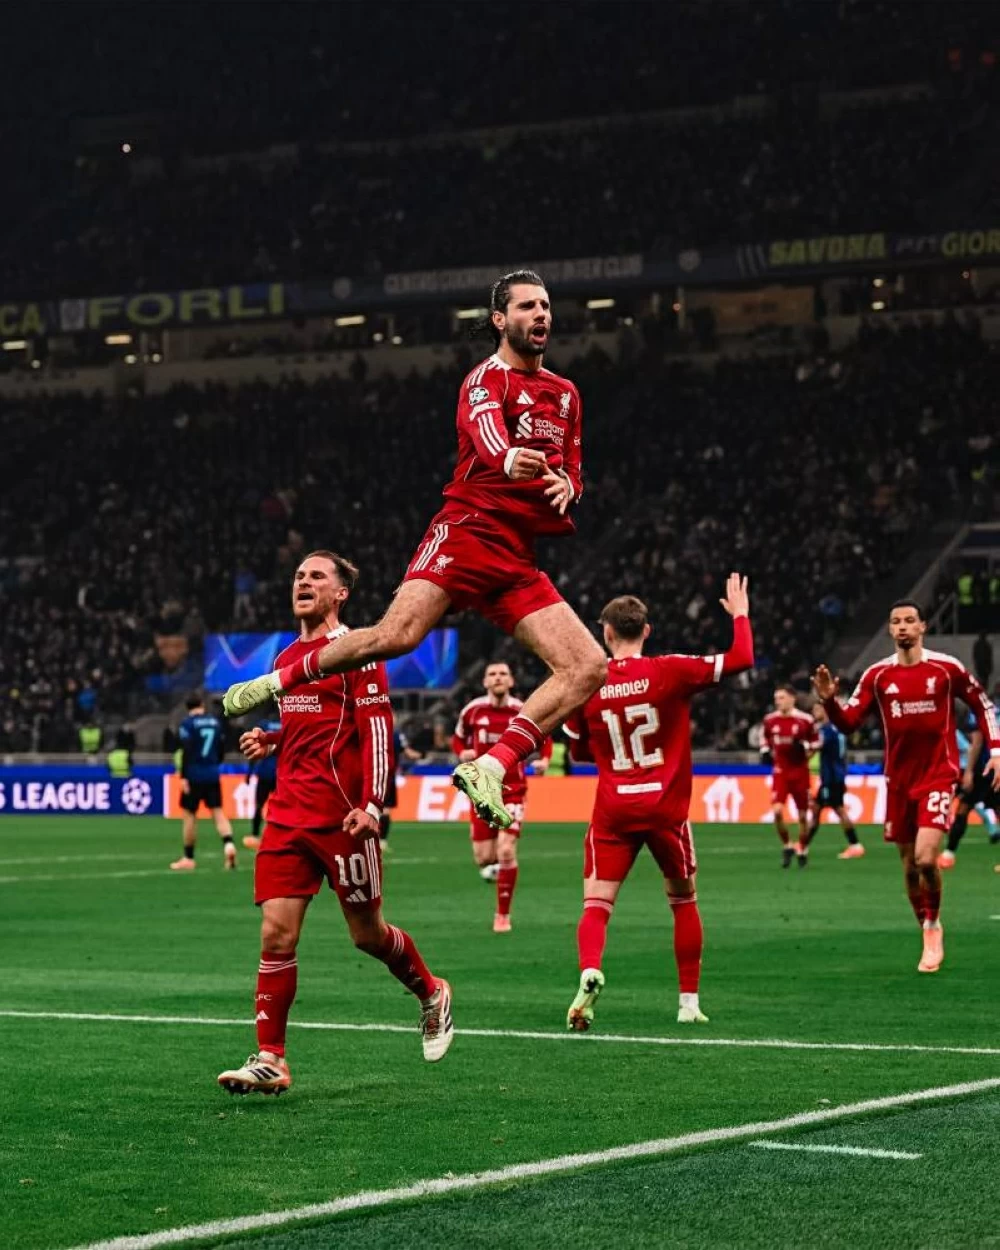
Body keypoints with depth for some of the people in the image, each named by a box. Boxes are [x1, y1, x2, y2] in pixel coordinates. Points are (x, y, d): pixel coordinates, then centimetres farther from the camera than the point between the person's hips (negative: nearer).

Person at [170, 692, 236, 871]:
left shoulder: (188, 723, -7)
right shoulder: (216, 722, 8)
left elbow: (186, 752, -14)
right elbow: (222, 750, 14)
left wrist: (183, 777, -15)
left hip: (194, 775, -4)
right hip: (213, 776, 4)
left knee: (189, 815, 5)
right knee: (218, 812, 3)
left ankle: (188, 858, 9)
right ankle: (228, 844, -23)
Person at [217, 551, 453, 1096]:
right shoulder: (287, 657, 17)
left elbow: (376, 729, -12)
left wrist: (371, 804, -20)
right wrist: (269, 741, 8)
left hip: (342, 818, -6)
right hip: (288, 815, 6)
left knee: (367, 933, 6)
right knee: (276, 934, -5)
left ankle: (432, 994, 34)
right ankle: (270, 1060, -4)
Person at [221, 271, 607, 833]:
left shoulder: (566, 394, 22)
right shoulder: (488, 378, 0)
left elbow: (571, 470, 31)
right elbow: (488, 437, -23)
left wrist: (567, 485, 4)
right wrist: (510, 460, -48)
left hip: (518, 562, 6)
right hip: (468, 532, -6)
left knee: (589, 668, -10)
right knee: (397, 634, -26)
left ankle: (489, 767, -13)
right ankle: (280, 680, -2)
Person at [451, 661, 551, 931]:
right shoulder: (472, 711, -3)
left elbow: (545, 738, 9)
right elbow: (458, 739, 14)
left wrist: (544, 759, -11)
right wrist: (462, 753, -8)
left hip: (513, 791, -2)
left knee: (506, 852, -14)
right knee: (484, 858, 0)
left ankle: (503, 914, 1)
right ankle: (492, 866, 41)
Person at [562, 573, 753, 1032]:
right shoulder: (669, 671, -7)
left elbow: (580, 751, 12)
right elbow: (740, 659, -6)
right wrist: (739, 615, 9)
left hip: (612, 811, 0)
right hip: (667, 807, 0)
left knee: (597, 904, -2)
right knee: (684, 901, 18)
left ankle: (590, 972, -32)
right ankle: (689, 1001, 19)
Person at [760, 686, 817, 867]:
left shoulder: (805, 720, -7)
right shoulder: (770, 720, 1)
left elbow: (816, 743, 3)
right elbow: (764, 738, 18)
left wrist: (804, 747, -17)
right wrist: (765, 752, -1)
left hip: (800, 772, -1)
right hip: (780, 771, 1)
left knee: (802, 815, 6)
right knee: (777, 811, -16)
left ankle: (802, 850, 25)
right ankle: (787, 846, 5)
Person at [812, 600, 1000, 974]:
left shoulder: (947, 668, -4)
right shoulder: (877, 675, 2)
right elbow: (848, 723, 0)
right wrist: (830, 700, -19)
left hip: (937, 775, -3)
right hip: (898, 781, 3)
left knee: (925, 858, -19)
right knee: (909, 866, 7)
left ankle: (932, 926, 5)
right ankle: (931, 938, 24)